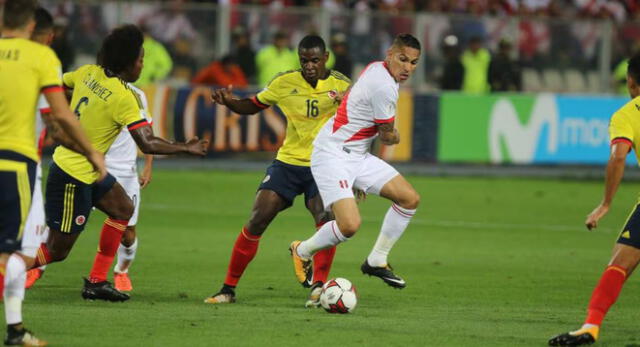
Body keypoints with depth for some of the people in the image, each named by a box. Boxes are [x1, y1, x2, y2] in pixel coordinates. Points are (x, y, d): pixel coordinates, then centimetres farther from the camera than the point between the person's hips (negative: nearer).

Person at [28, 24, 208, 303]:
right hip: (74, 176, -9)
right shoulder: (124, 97, -21)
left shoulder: (88, 73, -1)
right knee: (56, 251, -3)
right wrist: (187, 149, -10)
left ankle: (97, 282, 19)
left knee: (123, 209, 18)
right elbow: (148, 144, -22)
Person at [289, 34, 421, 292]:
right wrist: (395, 137, 13)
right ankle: (302, 252, 6)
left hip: (357, 156, 10)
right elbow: (388, 137, -10)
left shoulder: (377, 68, 8)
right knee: (350, 225, -24)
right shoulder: (384, 87, -23)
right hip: (332, 156, -10)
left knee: (410, 199, 4)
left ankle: (377, 261, 15)